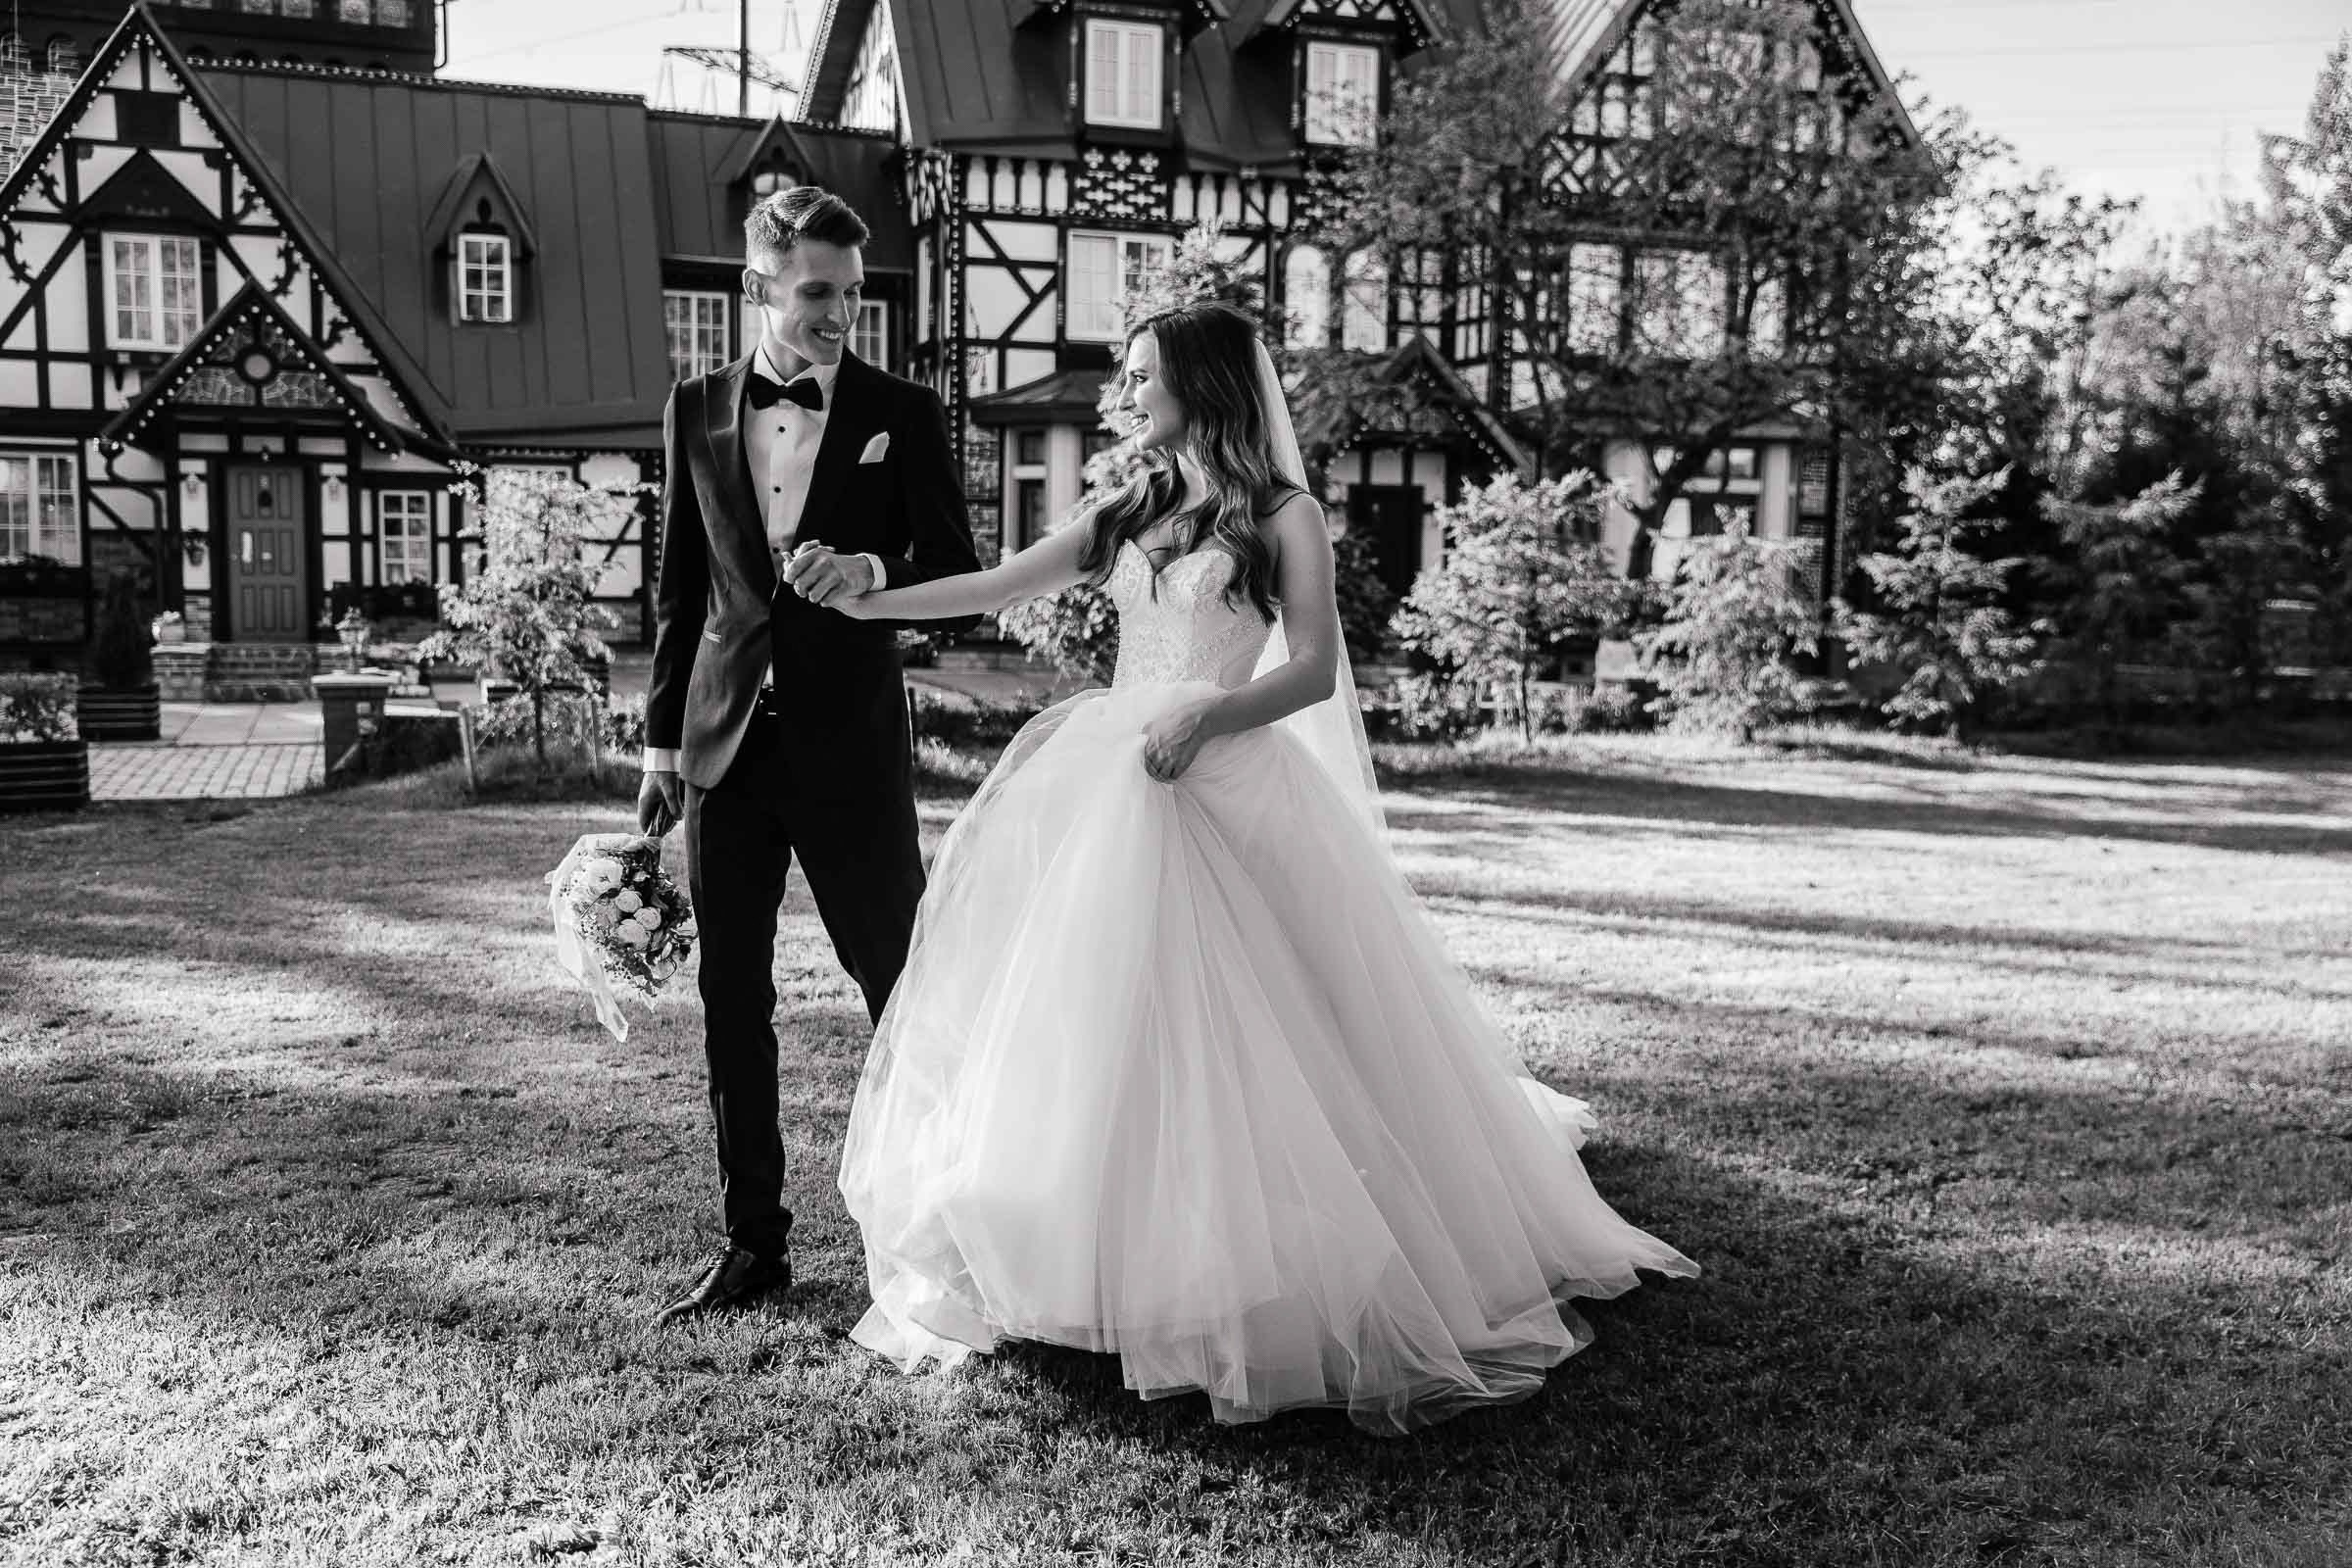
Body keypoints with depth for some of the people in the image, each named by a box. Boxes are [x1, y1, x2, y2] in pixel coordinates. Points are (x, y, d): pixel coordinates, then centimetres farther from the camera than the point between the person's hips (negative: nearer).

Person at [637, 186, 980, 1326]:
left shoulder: (901, 413, 1)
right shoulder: (697, 410, 8)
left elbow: (957, 567, -2)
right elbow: (679, 583, 12)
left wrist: (869, 571, -23)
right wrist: (661, 737, 10)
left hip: (851, 742, -3)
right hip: (728, 739, 3)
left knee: (901, 985, 3)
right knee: (731, 999, 8)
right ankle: (752, 1242, 20)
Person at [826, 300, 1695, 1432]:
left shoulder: (1284, 517, 0)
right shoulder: (1128, 515, 15)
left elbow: (1314, 671, -7)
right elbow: (1000, 586, 12)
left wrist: (1204, 715, -20)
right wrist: (870, 602, 5)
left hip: (1216, 787, -6)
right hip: (1101, 785, 6)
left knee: (1219, 1027, -7)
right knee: (1082, 1021, 5)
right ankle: (1086, 1264, 18)